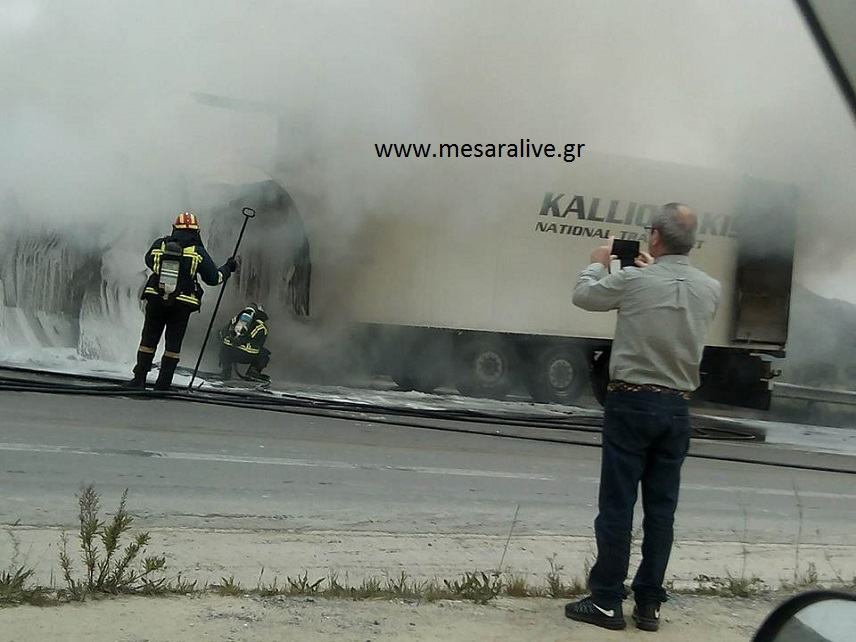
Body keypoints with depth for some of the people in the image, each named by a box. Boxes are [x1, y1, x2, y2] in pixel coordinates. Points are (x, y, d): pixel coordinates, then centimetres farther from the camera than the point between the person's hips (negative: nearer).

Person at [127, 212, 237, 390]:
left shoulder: (159, 245, 2)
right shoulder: (197, 251, -4)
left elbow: (149, 261, 22)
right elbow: (213, 278, 0)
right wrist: (228, 267, 17)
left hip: (155, 300, 2)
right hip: (182, 305, -2)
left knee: (149, 339, 13)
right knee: (173, 342, 7)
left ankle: (139, 379, 14)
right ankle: (163, 384, 6)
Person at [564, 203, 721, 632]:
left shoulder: (633, 280, -13)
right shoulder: (711, 289, 1)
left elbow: (583, 295, 4)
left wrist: (598, 264, 23)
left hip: (632, 403, -4)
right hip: (677, 408, 4)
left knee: (617, 506, 3)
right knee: (661, 509, 10)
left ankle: (606, 602, 9)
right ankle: (649, 604, 17)